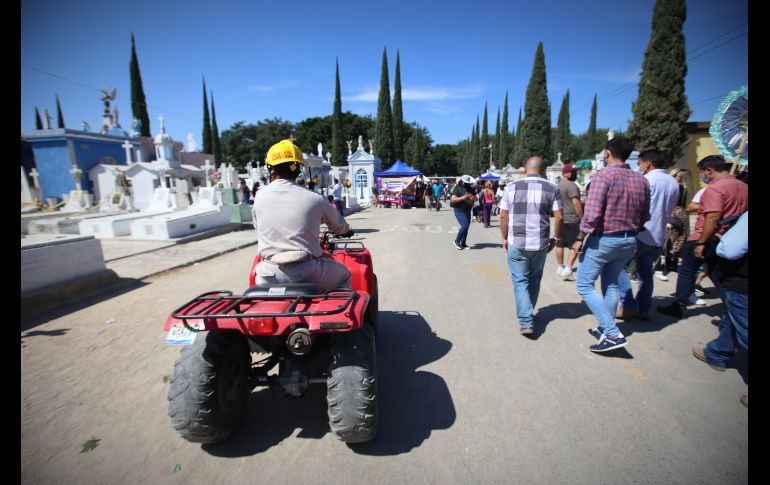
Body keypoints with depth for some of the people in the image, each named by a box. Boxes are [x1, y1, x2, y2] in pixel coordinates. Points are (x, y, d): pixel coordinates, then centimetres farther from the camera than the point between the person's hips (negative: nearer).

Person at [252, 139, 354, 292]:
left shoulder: (259, 197, 1)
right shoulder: (315, 199, -5)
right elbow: (338, 225, 11)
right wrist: (348, 231, 36)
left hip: (270, 276, 3)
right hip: (306, 272, -2)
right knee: (344, 276, 22)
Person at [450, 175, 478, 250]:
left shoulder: (470, 189, 11)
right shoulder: (457, 188, -7)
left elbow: (476, 199, 12)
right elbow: (453, 199, -17)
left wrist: (473, 198, -12)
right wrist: (463, 197, -27)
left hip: (467, 211, 7)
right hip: (459, 210, -6)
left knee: (466, 227, 7)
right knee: (464, 225, -18)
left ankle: (463, 244, 16)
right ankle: (457, 240, 0)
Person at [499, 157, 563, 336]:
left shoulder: (512, 187, 0)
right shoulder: (552, 188, 1)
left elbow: (503, 216, 1)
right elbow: (559, 217, -1)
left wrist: (505, 238, 12)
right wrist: (556, 238, 13)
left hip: (516, 243, -1)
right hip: (540, 243, 2)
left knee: (520, 281, 8)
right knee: (534, 280, 20)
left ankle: (526, 321, 0)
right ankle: (528, 313, 34)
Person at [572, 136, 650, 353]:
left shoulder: (604, 175, -15)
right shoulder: (641, 180, 5)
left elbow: (591, 214, -22)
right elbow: (644, 217, 11)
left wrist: (580, 239, -13)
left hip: (603, 239, -7)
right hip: (628, 241, 7)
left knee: (585, 286, 2)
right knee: (611, 285, 19)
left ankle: (613, 334, -3)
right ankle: (606, 329, 29)